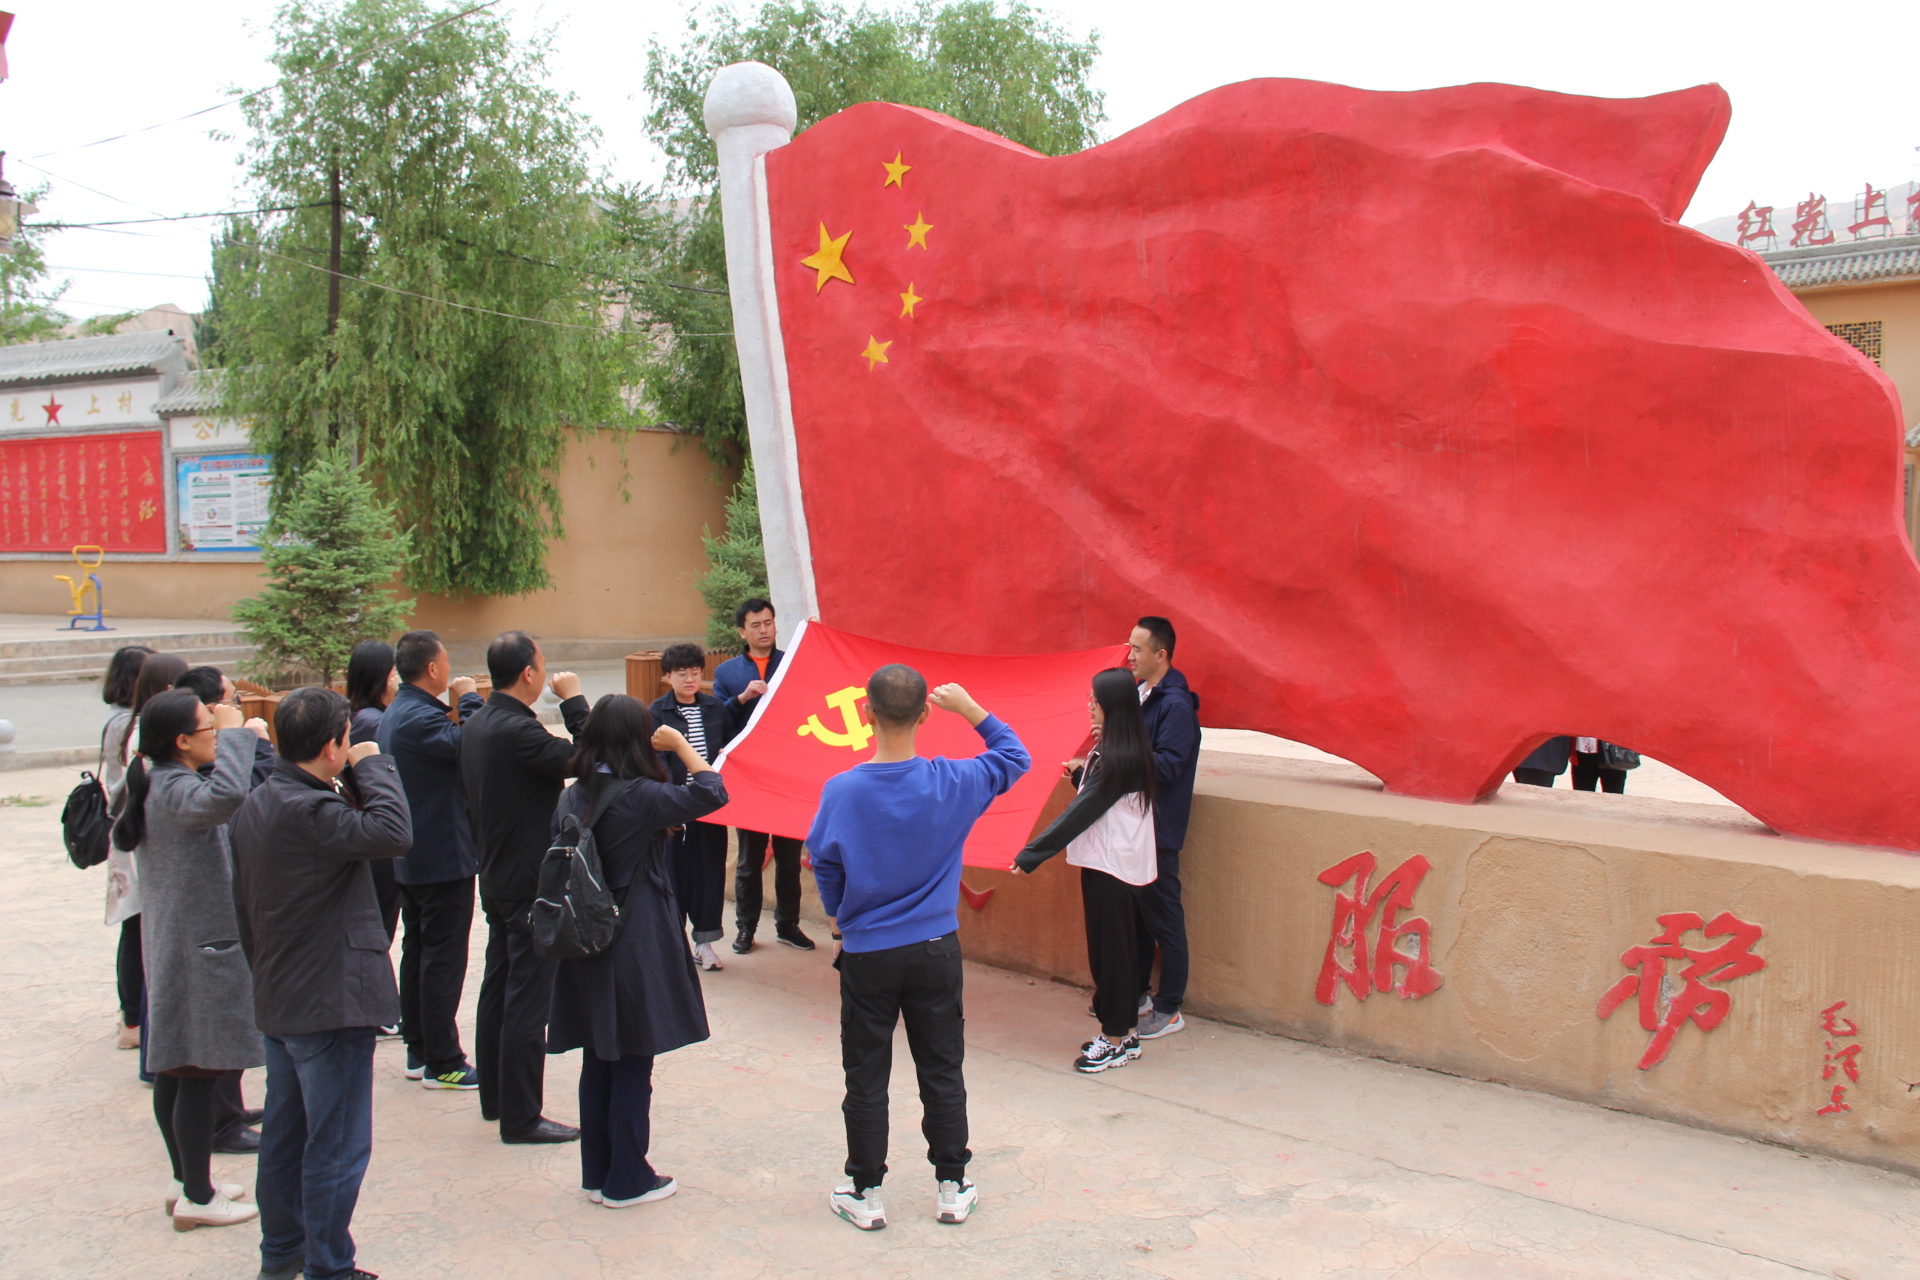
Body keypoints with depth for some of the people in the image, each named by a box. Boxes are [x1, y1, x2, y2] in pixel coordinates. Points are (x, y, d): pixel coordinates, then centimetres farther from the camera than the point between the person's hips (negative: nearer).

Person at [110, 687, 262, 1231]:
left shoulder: (154, 783, 10)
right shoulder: (175, 789, -22)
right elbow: (224, 796, -44)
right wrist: (234, 733, -31)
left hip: (170, 944, 11)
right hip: (198, 946, -11)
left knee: (174, 1069, 16)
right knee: (197, 1072, -2)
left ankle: (187, 1180, 28)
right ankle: (197, 1197, 6)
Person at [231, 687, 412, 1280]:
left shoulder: (256, 806, 7)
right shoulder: (305, 811, -24)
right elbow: (393, 831, -35)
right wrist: (372, 765, -19)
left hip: (279, 1000, 10)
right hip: (330, 1002, -10)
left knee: (285, 1132, 20)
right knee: (336, 1146, 2)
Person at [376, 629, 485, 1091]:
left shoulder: (394, 715, 11)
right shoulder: (421, 718, -22)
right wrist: (469, 701, -17)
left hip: (411, 858, 10)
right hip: (444, 858, -10)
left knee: (418, 950, 15)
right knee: (443, 958, -4)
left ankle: (419, 1052, 23)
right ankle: (442, 1063, 2)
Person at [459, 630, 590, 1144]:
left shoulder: (476, 725, 7)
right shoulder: (518, 730, -24)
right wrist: (573, 702, -15)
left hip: (496, 876, 10)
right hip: (531, 883, -10)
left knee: (499, 986, 18)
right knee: (528, 998, -4)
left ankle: (494, 1097, 29)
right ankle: (521, 1116, 2)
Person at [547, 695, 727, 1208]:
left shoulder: (571, 799, 2)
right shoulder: (639, 798, -17)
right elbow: (711, 793, -16)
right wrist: (680, 744, -4)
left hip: (585, 951, 6)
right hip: (635, 953, -6)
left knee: (597, 1064, 15)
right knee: (632, 1068, 4)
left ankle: (596, 1174, 24)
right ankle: (626, 1180, 12)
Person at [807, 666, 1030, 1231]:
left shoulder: (841, 791, -16)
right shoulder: (953, 783, -13)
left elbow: (825, 869, -2)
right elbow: (1015, 757, 5)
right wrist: (971, 709, 5)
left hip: (867, 955, -1)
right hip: (936, 951, 1)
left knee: (866, 1077, 11)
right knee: (942, 1072, 14)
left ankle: (865, 1194, 21)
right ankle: (952, 1189, 23)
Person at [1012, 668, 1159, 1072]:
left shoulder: (1117, 759, -21)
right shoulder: (1128, 751, 8)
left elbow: (1079, 814, -22)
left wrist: (1029, 856, -21)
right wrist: (1083, 771, 2)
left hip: (1111, 867, -10)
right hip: (1121, 862, 10)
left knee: (1109, 950, 0)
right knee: (1119, 949, 15)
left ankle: (1115, 1040, 11)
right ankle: (1125, 1032, 24)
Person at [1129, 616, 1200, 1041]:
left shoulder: (1176, 706, -17)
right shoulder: (1139, 694, 10)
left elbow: (1165, 766, -23)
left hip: (1159, 829, -9)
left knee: (1163, 917, 1)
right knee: (1134, 912, 17)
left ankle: (1170, 1010, 10)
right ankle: (1136, 994, 30)